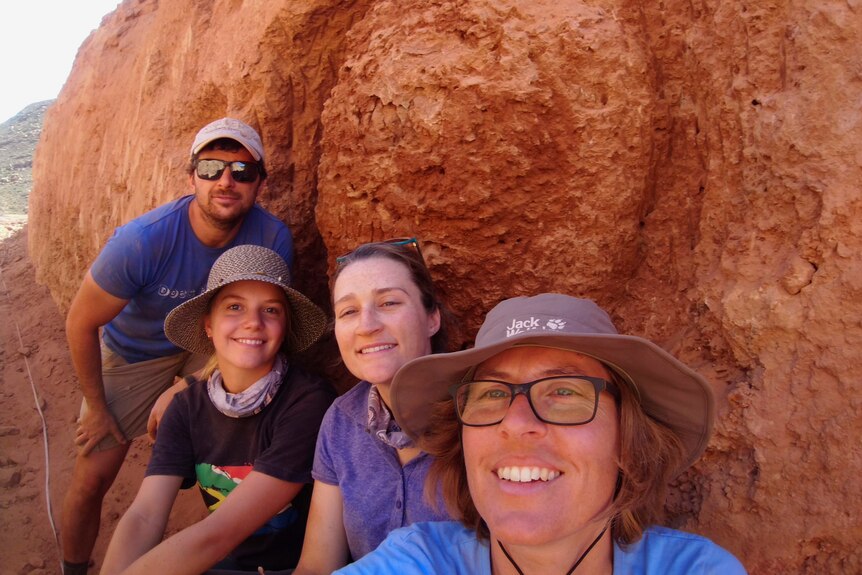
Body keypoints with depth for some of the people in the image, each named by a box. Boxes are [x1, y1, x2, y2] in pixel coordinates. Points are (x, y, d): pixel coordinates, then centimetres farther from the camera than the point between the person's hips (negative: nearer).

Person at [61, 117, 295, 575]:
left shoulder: (273, 238, -26)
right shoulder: (142, 241, -32)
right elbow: (81, 323, -18)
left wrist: (184, 389, -13)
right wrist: (97, 408, -8)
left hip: (207, 348, 2)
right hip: (134, 354, -1)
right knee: (92, 477, 1)